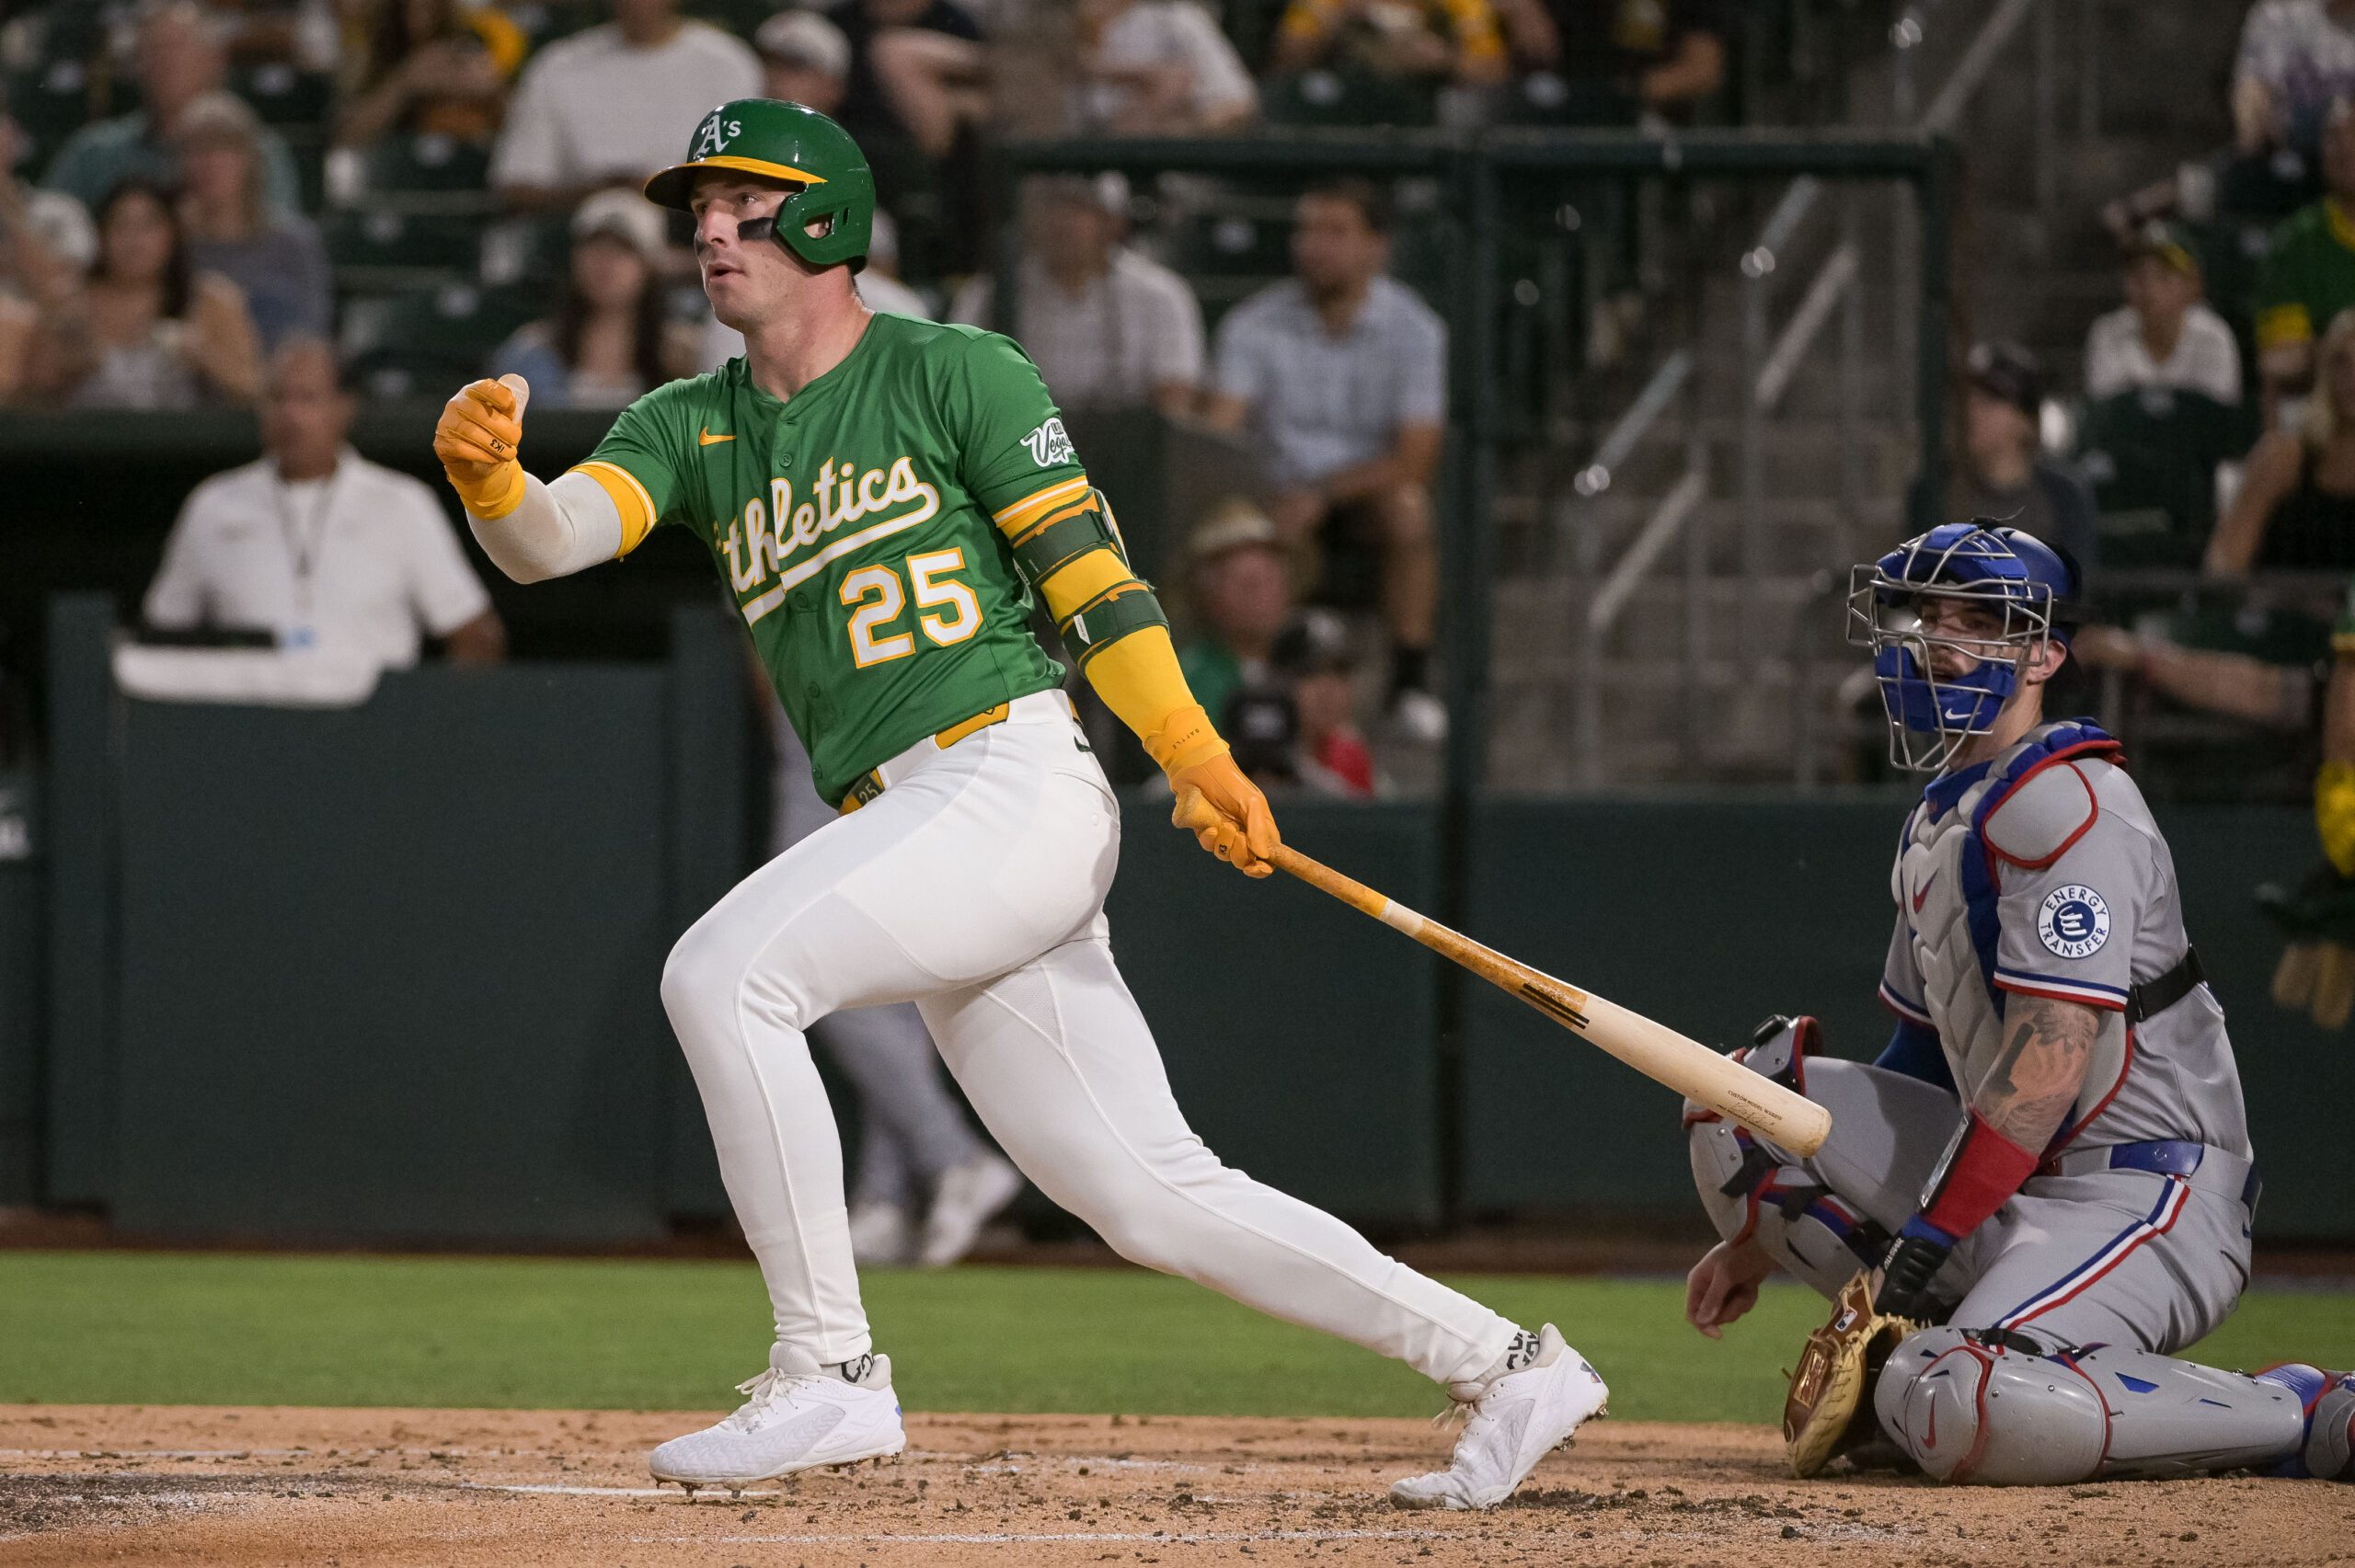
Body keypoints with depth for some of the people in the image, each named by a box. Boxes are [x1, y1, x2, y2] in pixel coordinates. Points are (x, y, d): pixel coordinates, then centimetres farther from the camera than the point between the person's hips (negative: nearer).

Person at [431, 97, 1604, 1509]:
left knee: (726, 970, -22)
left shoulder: (955, 375, 4)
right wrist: (489, 476, -22)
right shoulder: (694, 428, 18)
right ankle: (1504, 1371, 11)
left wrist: (1194, 756, -14)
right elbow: (549, 541, 1)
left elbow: (1085, 571, -3)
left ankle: (829, 1374, -16)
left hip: (1014, 778, -6)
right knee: (1151, 1196, 3)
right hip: (898, 828, 6)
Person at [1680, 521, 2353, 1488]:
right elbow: (1922, 1059, 24)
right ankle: (1909, 1352, 3)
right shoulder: (1940, 820, 18)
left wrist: (1920, 1246, -24)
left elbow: (2050, 1063, -23)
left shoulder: (2064, 802, -14)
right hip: (2015, 1186, 10)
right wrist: (1762, 1237, 19)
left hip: (2148, 1201, -10)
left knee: (1962, 1414, -35)